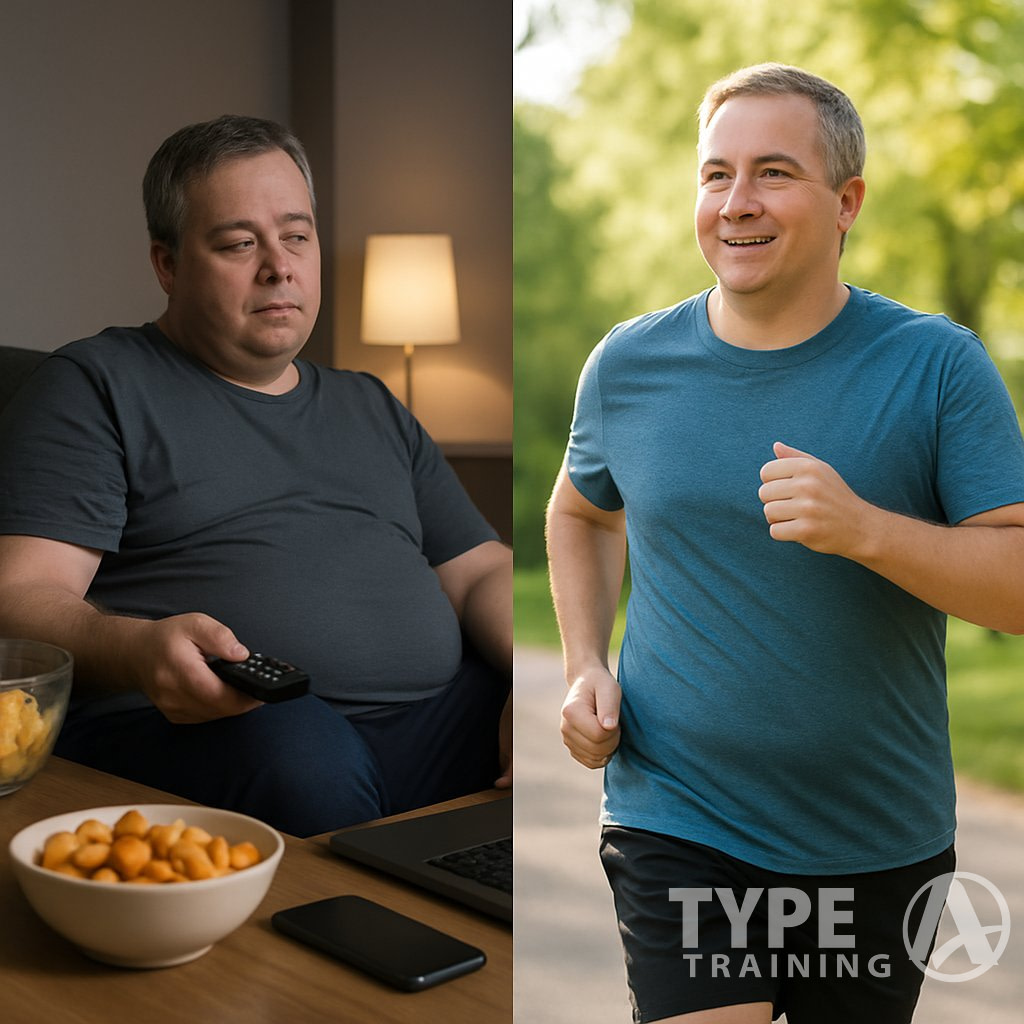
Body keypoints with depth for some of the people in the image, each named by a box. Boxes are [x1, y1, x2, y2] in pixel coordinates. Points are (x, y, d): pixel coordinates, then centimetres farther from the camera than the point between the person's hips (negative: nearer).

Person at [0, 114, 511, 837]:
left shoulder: (372, 408, 28)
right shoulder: (93, 386, 10)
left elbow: (482, 571, 22)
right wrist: (137, 650, -25)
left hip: (431, 718, 5)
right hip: (188, 729, -4)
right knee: (304, 758, -39)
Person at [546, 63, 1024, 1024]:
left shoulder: (937, 364, -8)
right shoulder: (628, 365, 0)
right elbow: (580, 511, 19)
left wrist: (864, 529, -28)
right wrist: (585, 667, 4)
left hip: (882, 846, 0)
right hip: (678, 833, 0)